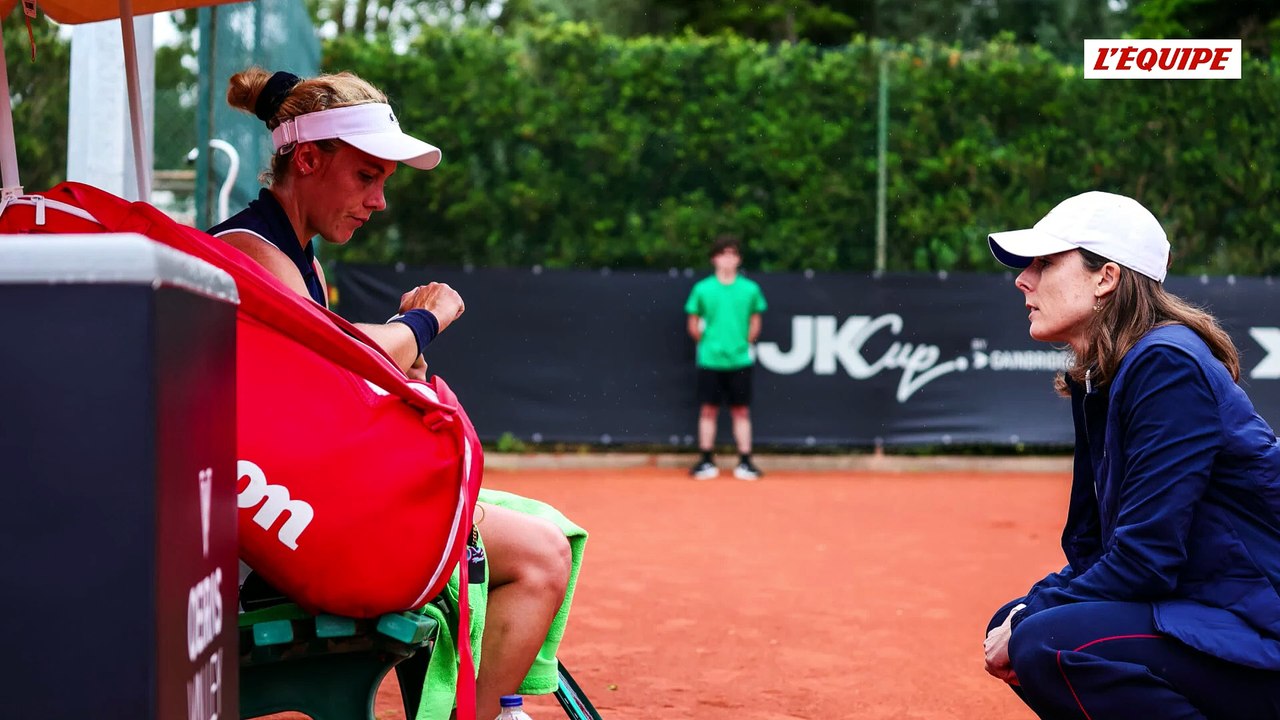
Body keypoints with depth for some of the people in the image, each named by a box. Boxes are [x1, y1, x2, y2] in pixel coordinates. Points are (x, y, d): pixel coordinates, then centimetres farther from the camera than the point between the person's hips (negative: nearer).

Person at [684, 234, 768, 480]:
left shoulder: (750, 289, 1)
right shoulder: (702, 289, -1)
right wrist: (706, 343, 1)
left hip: (740, 360, 1)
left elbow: (755, 322, 12)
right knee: (708, 410, 4)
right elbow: (693, 324, 7)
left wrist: (746, 343, 3)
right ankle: (706, 461, 11)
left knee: (741, 411, 4)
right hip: (710, 359, 0)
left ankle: (745, 462, 10)